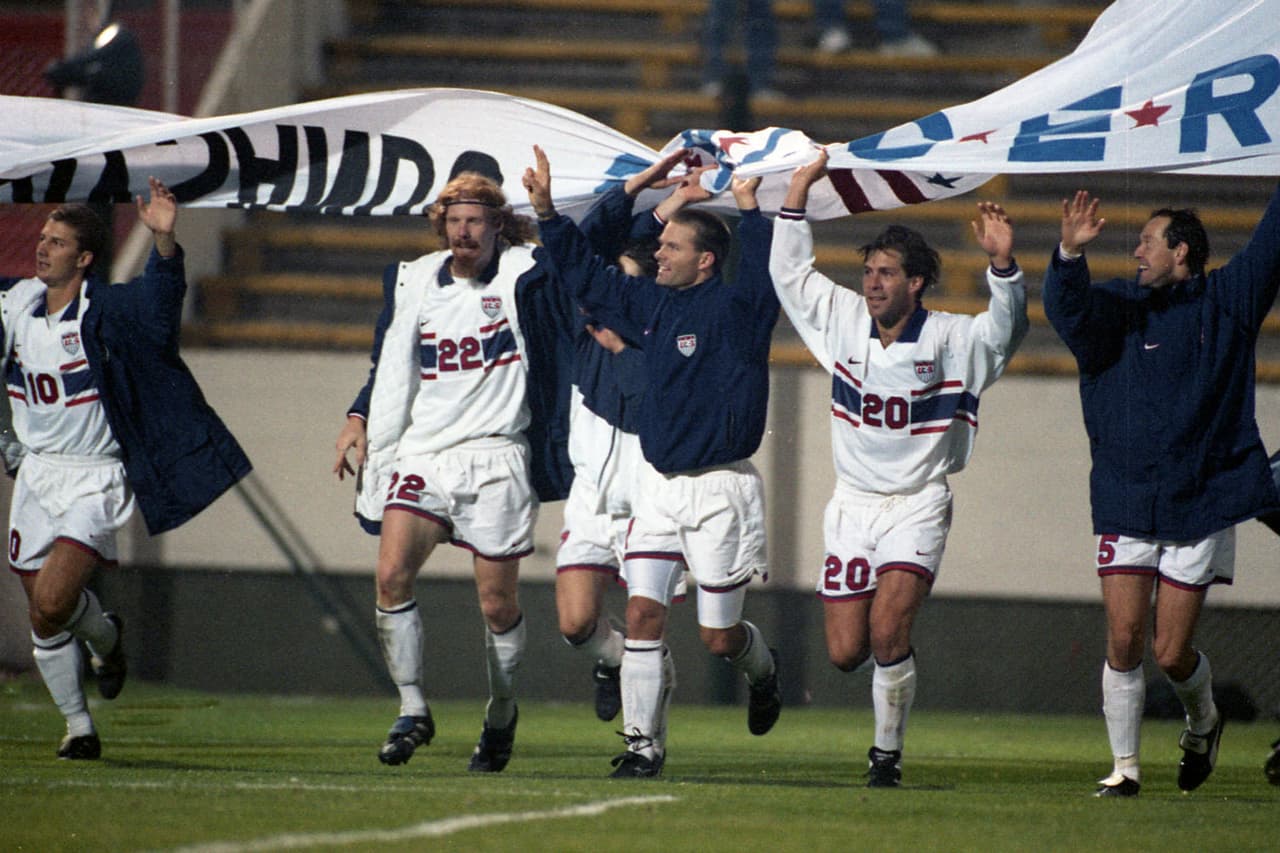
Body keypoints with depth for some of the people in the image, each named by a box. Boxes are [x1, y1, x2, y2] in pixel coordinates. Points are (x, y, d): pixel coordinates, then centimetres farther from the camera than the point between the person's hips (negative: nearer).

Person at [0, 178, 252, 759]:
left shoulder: (105, 313, -15)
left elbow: (156, 301, -35)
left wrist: (164, 241, -50)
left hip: (95, 479, -6)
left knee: (53, 602, -19)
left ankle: (106, 636, 14)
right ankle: (78, 727, 23)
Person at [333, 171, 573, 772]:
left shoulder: (523, 277, -2)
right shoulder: (412, 283, 11)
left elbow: (559, 361, 1)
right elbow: (390, 367, 19)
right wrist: (359, 418, 10)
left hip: (495, 457, -3)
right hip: (422, 452, 3)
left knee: (498, 603, 1)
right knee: (391, 574, -17)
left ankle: (501, 713, 25)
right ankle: (412, 710, -7)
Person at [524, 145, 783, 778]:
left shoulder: (734, 309, -10)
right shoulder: (651, 304, 8)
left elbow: (766, 270, -29)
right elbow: (583, 273, 19)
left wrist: (747, 202, -30)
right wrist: (546, 211, 11)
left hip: (721, 490, -5)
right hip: (659, 487, 5)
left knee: (718, 635, 2)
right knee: (643, 613, -6)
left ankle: (763, 671, 37)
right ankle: (643, 744, -1)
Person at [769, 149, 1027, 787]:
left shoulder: (949, 339, -7)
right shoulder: (844, 321, 3)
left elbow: (1004, 328, -22)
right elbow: (788, 272, 9)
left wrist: (1002, 265, -39)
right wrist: (799, 189, 1)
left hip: (918, 505, -4)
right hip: (853, 502, 4)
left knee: (888, 631, -21)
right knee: (845, 652, -2)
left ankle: (888, 754, -5)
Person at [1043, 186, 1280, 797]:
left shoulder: (1228, 300, 6)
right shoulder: (1119, 307, 4)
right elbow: (1068, 309, -15)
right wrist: (1070, 255, -34)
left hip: (1202, 505, -1)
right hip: (1126, 505, 1)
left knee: (1172, 652, 0)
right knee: (1124, 641, -6)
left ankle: (1203, 722, 31)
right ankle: (1125, 766, 7)